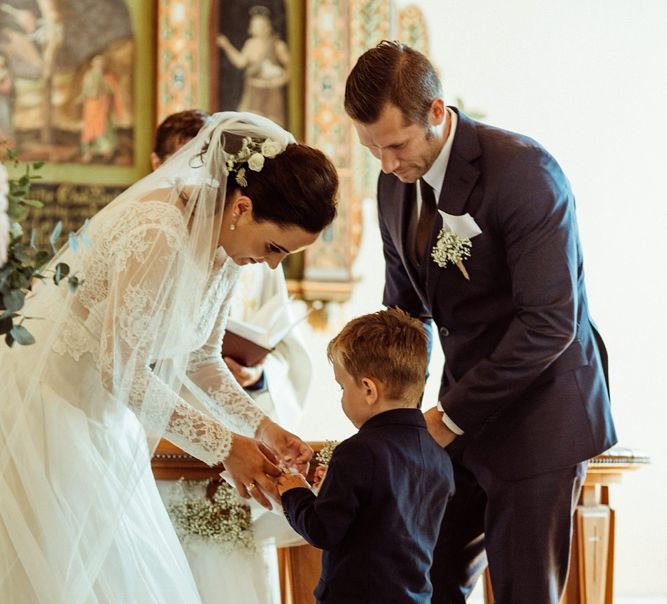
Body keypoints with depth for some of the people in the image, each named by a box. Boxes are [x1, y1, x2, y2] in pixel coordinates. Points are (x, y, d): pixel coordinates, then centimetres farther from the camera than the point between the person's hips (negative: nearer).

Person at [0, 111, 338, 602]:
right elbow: (121, 368, -24)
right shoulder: (159, 234, -29)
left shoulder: (227, 243, -2)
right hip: (47, 407, -9)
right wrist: (223, 446, -19)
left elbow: (200, 358, 9)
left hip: (104, 416, 9)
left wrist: (260, 426, -5)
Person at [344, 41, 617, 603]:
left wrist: (453, 416, -21)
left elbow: (549, 323, -24)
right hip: (463, 410, 7)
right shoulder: (398, 182, 3)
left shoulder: (524, 172, -21)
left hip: (536, 416, -7)